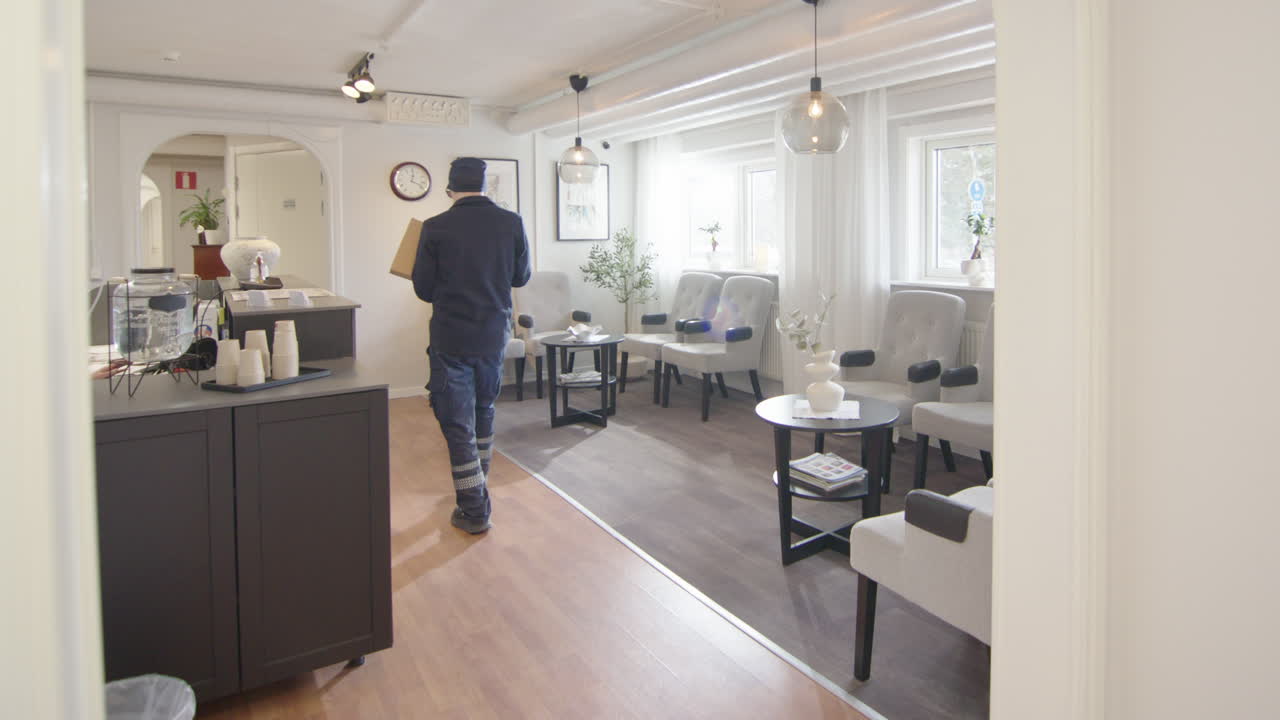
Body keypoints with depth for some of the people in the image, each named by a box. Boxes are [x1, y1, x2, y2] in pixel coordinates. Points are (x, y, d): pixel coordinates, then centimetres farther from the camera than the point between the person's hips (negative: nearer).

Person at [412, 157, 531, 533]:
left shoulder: (436, 228, -11)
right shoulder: (511, 223, -4)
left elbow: (423, 289, -4)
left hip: (451, 338, -3)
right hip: (493, 335, 4)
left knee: (457, 422, 4)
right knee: (484, 410, 22)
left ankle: (474, 510, 6)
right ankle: (479, 492, 34)